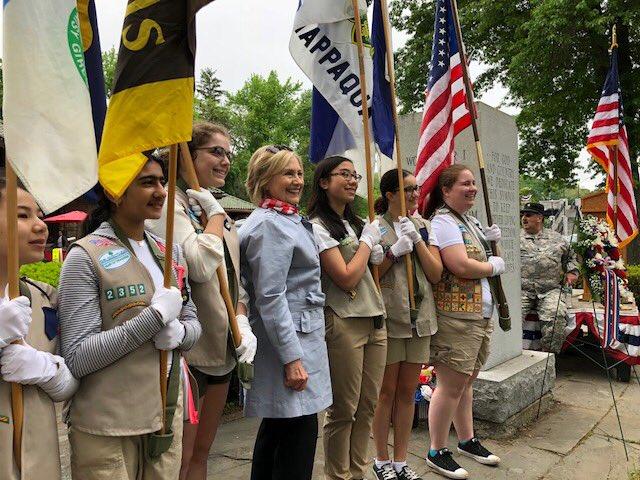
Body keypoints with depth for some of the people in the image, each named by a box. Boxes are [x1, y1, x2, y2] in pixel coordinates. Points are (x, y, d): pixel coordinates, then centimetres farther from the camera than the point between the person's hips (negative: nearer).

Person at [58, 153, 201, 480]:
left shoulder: (169, 251, 6)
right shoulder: (86, 257, -13)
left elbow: (193, 323, 10)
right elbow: (76, 359, -17)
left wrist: (178, 331, -13)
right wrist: (156, 315, -22)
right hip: (106, 431, -5)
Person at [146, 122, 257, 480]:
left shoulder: (219, 212, 12)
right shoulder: (169, 204, -13)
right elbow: (200, 267, -28)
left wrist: (242, 321, 0)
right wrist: (215, 214, -14)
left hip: (222, 348, 8)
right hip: (188, 348, -8)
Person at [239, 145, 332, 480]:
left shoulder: (288, 220, 16)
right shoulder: (270, 224, -15)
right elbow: (270, 297, -21)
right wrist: (292, 358, -22)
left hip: (301, 335, 10)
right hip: (287, 341, -10)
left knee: (277, 425, 19)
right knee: (300, 429, -3)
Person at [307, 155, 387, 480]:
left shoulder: (355, 224, 17)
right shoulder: (318, 227, -9)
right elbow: (346, 278, -18)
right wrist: (368, 240, -6)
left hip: (374, 320, 8)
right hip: (343, 323, -8)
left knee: (367, 406, 13)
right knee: (343, 410, 2)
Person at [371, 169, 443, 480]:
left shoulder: (423, 227, 9)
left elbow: (436, 274, 1)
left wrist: (417, 240, -9)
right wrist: (394, 251, -17)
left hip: (419, 319, 5)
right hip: (387, 319, -4)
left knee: (408, 392, 13)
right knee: (387, 392, 7)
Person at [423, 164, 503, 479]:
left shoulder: (470, 221, 17)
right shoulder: (443, 221, -13)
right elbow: (461, 266, -24)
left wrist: (490, 241, 10)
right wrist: (494, 267, -7)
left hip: (480, 314, 9)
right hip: (455, 316, -9)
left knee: (466, 381, 19)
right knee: (451, 385, -2)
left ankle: (467, 440, 33)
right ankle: (437, 452, 13)